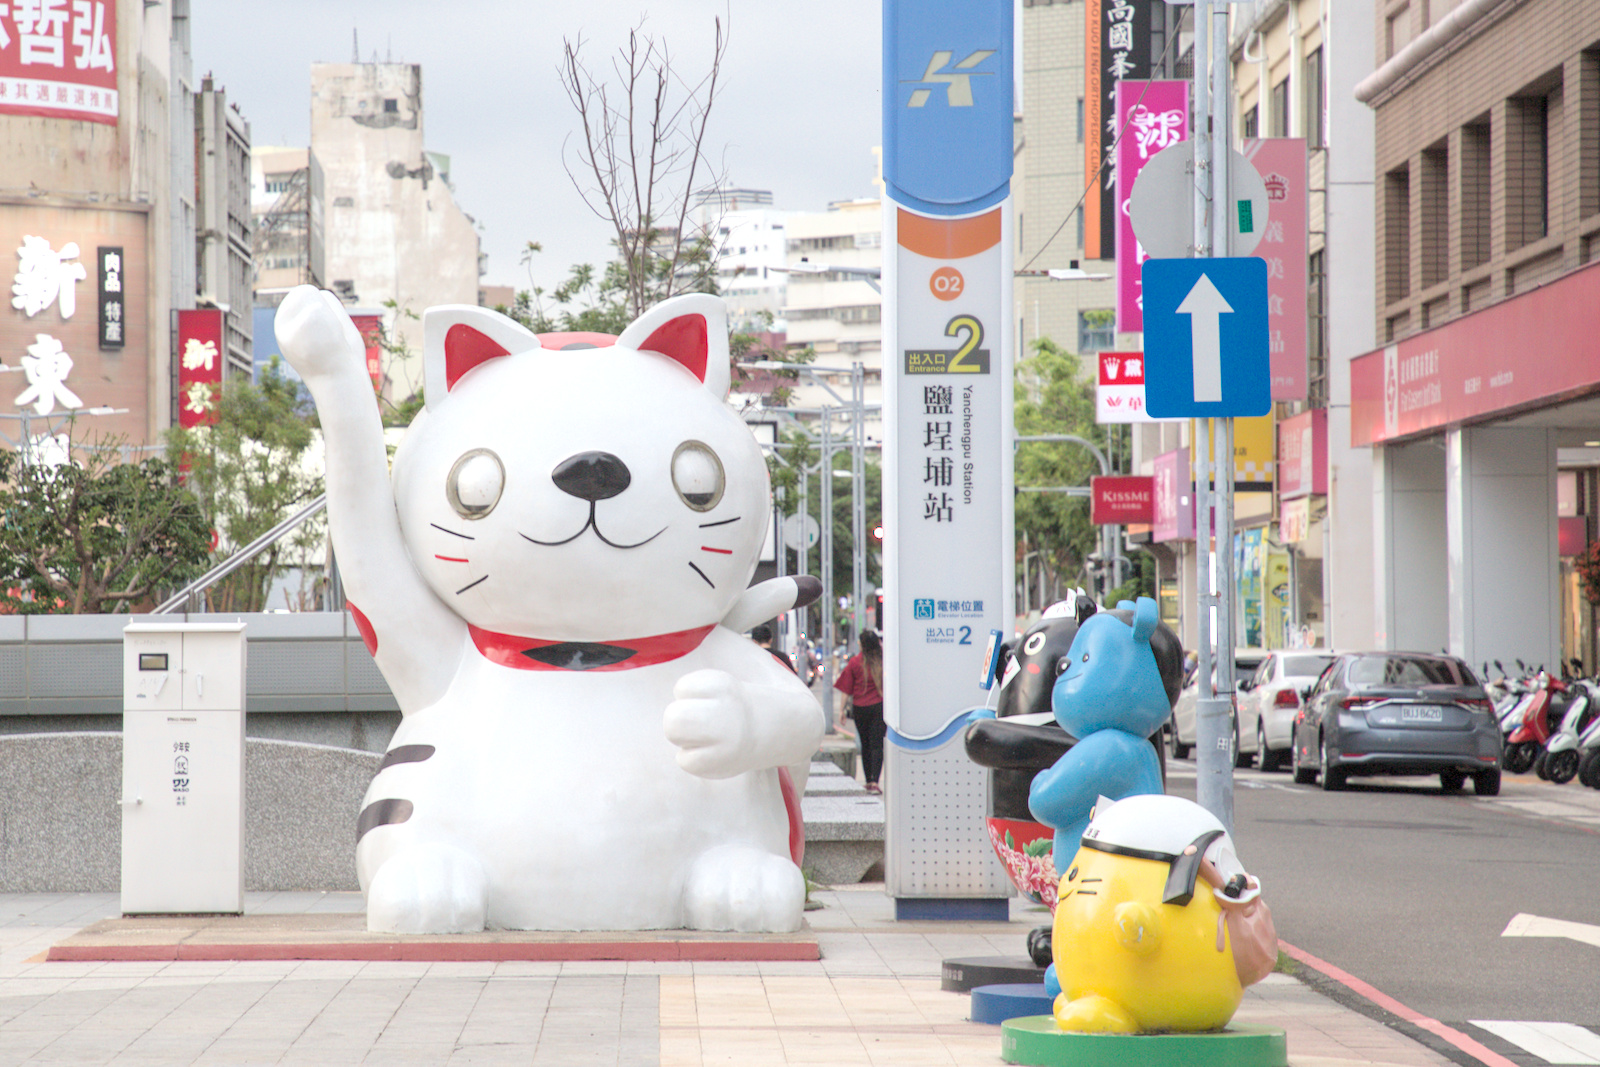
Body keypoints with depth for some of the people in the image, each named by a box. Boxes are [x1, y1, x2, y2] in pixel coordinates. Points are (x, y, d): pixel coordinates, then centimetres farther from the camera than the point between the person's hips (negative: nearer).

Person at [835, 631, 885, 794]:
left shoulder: (855, 662, -4)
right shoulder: (884, 660, -3)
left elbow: (846, 689, -1)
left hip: (860, 707, 0)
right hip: (880, 706, 0)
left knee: (865, 745, 14)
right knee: (877, 744, -3)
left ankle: (868, 781, 20)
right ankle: (874, 781, -16)